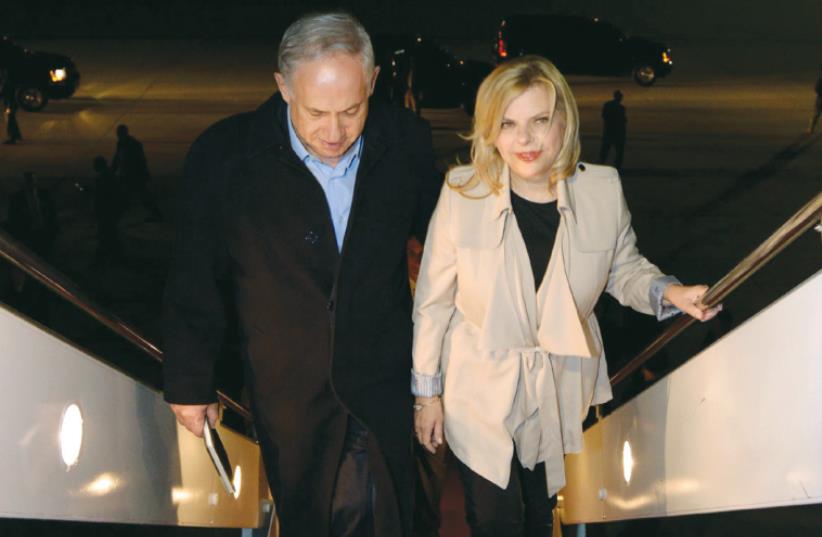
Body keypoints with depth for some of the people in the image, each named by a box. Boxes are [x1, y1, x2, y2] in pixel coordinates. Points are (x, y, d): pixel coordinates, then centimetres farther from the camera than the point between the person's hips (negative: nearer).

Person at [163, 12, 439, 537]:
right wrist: (190, 383, 1)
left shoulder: (405, 141, -11)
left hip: (384, 385, 1)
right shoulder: (224, 155, -17)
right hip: (288, 391, -1)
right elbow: (196, 282, -6)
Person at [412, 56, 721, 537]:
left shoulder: (603, 190, -12)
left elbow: (624, 269, 5)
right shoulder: (462, 192, -17)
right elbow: (433, 300, -7)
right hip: (481, 392, -2)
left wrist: (667, 292, -16)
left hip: (563, 394, 2)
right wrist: (426, 392, -1)